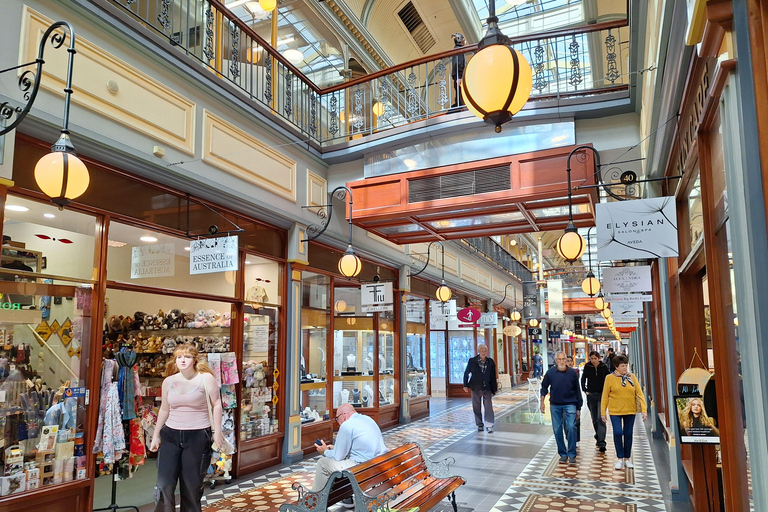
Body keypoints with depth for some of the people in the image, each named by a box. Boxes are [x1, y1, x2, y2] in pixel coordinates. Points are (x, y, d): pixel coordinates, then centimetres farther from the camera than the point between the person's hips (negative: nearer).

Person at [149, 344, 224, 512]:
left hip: (197, 436, -3)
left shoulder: (206, 378, -7)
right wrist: (156, 435, 17)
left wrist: (217, 432, -7)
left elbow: (216, 404, -4)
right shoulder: (168, 381, 5)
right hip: (170, 435, 3)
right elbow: (164, 409, 15)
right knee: (164, 484, 2)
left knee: (191, 484, 8)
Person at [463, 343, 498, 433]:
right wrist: (465, 385, 2)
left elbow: (493, 376, 5)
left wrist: (494, 389, 5)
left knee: (488, 406, -9)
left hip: (487, 388, 0)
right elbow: (466, 373, 6)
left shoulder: (490, 362, 1)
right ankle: (480, 425, 21)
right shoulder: (472, 361, -2)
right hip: (475, 388, 0)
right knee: (476, 408, 8)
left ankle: (489, 425, -5)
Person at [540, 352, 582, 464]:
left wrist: (578, 408, 7)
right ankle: (563, 454, 19)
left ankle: (571, 454, -2)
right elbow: (544, 387, 10)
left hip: (570, 404, -1)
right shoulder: (550, 373, -4)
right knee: (557, 430, 5)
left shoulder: (572, 373, -5)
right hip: (555, 405, 2)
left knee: (571, 427, -14)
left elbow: (577, 391, 5)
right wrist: (542, 402, 2)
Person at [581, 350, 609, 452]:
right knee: (594, 419, 10)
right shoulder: (587, 367, 1)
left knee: (601, 418, -12)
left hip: (602, 395, -2)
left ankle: (601, 442, -14)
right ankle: (598, 437, 29)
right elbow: (583, 379, 11)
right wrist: (585, 390, 3)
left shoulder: (603, 367, -3)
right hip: (591, 395, 2)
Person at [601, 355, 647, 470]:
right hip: (615, 411, -2)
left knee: (628, 434, 9)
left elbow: (639, 394, 1)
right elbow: (605, 396, -1)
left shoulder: (632, 377, 2)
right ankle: (620, 459, 6)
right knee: (617, 433, -10)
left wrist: (644, 410, -7)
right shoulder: (610, 378, -4)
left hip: (630, 411, 2)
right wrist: (603, 412, -2)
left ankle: (627, 459, 24)